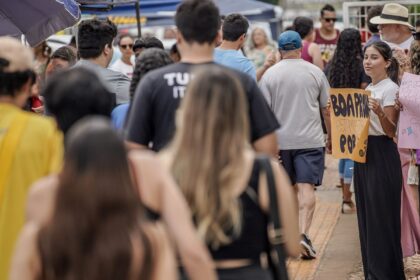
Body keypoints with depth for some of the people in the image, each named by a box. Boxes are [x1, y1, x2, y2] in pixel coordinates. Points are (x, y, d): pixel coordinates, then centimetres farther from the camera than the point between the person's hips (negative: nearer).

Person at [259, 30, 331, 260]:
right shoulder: (315, 72, 2)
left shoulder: (270, 74, 0)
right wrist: (330, 137, 19)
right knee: (306, 187, -6)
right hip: (310, 140, -1)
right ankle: (303, 233, -22)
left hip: (281, 140, 1)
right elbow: (326, 109, 7)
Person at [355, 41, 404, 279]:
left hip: (381, 154, -9)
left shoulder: (390, 89, -10)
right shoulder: (368, 89, 15)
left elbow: (390, 131, -16)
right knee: (366, 214, 11)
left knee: (381, 217, -5)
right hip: (363, 152, 9)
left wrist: (379, 112, -33)